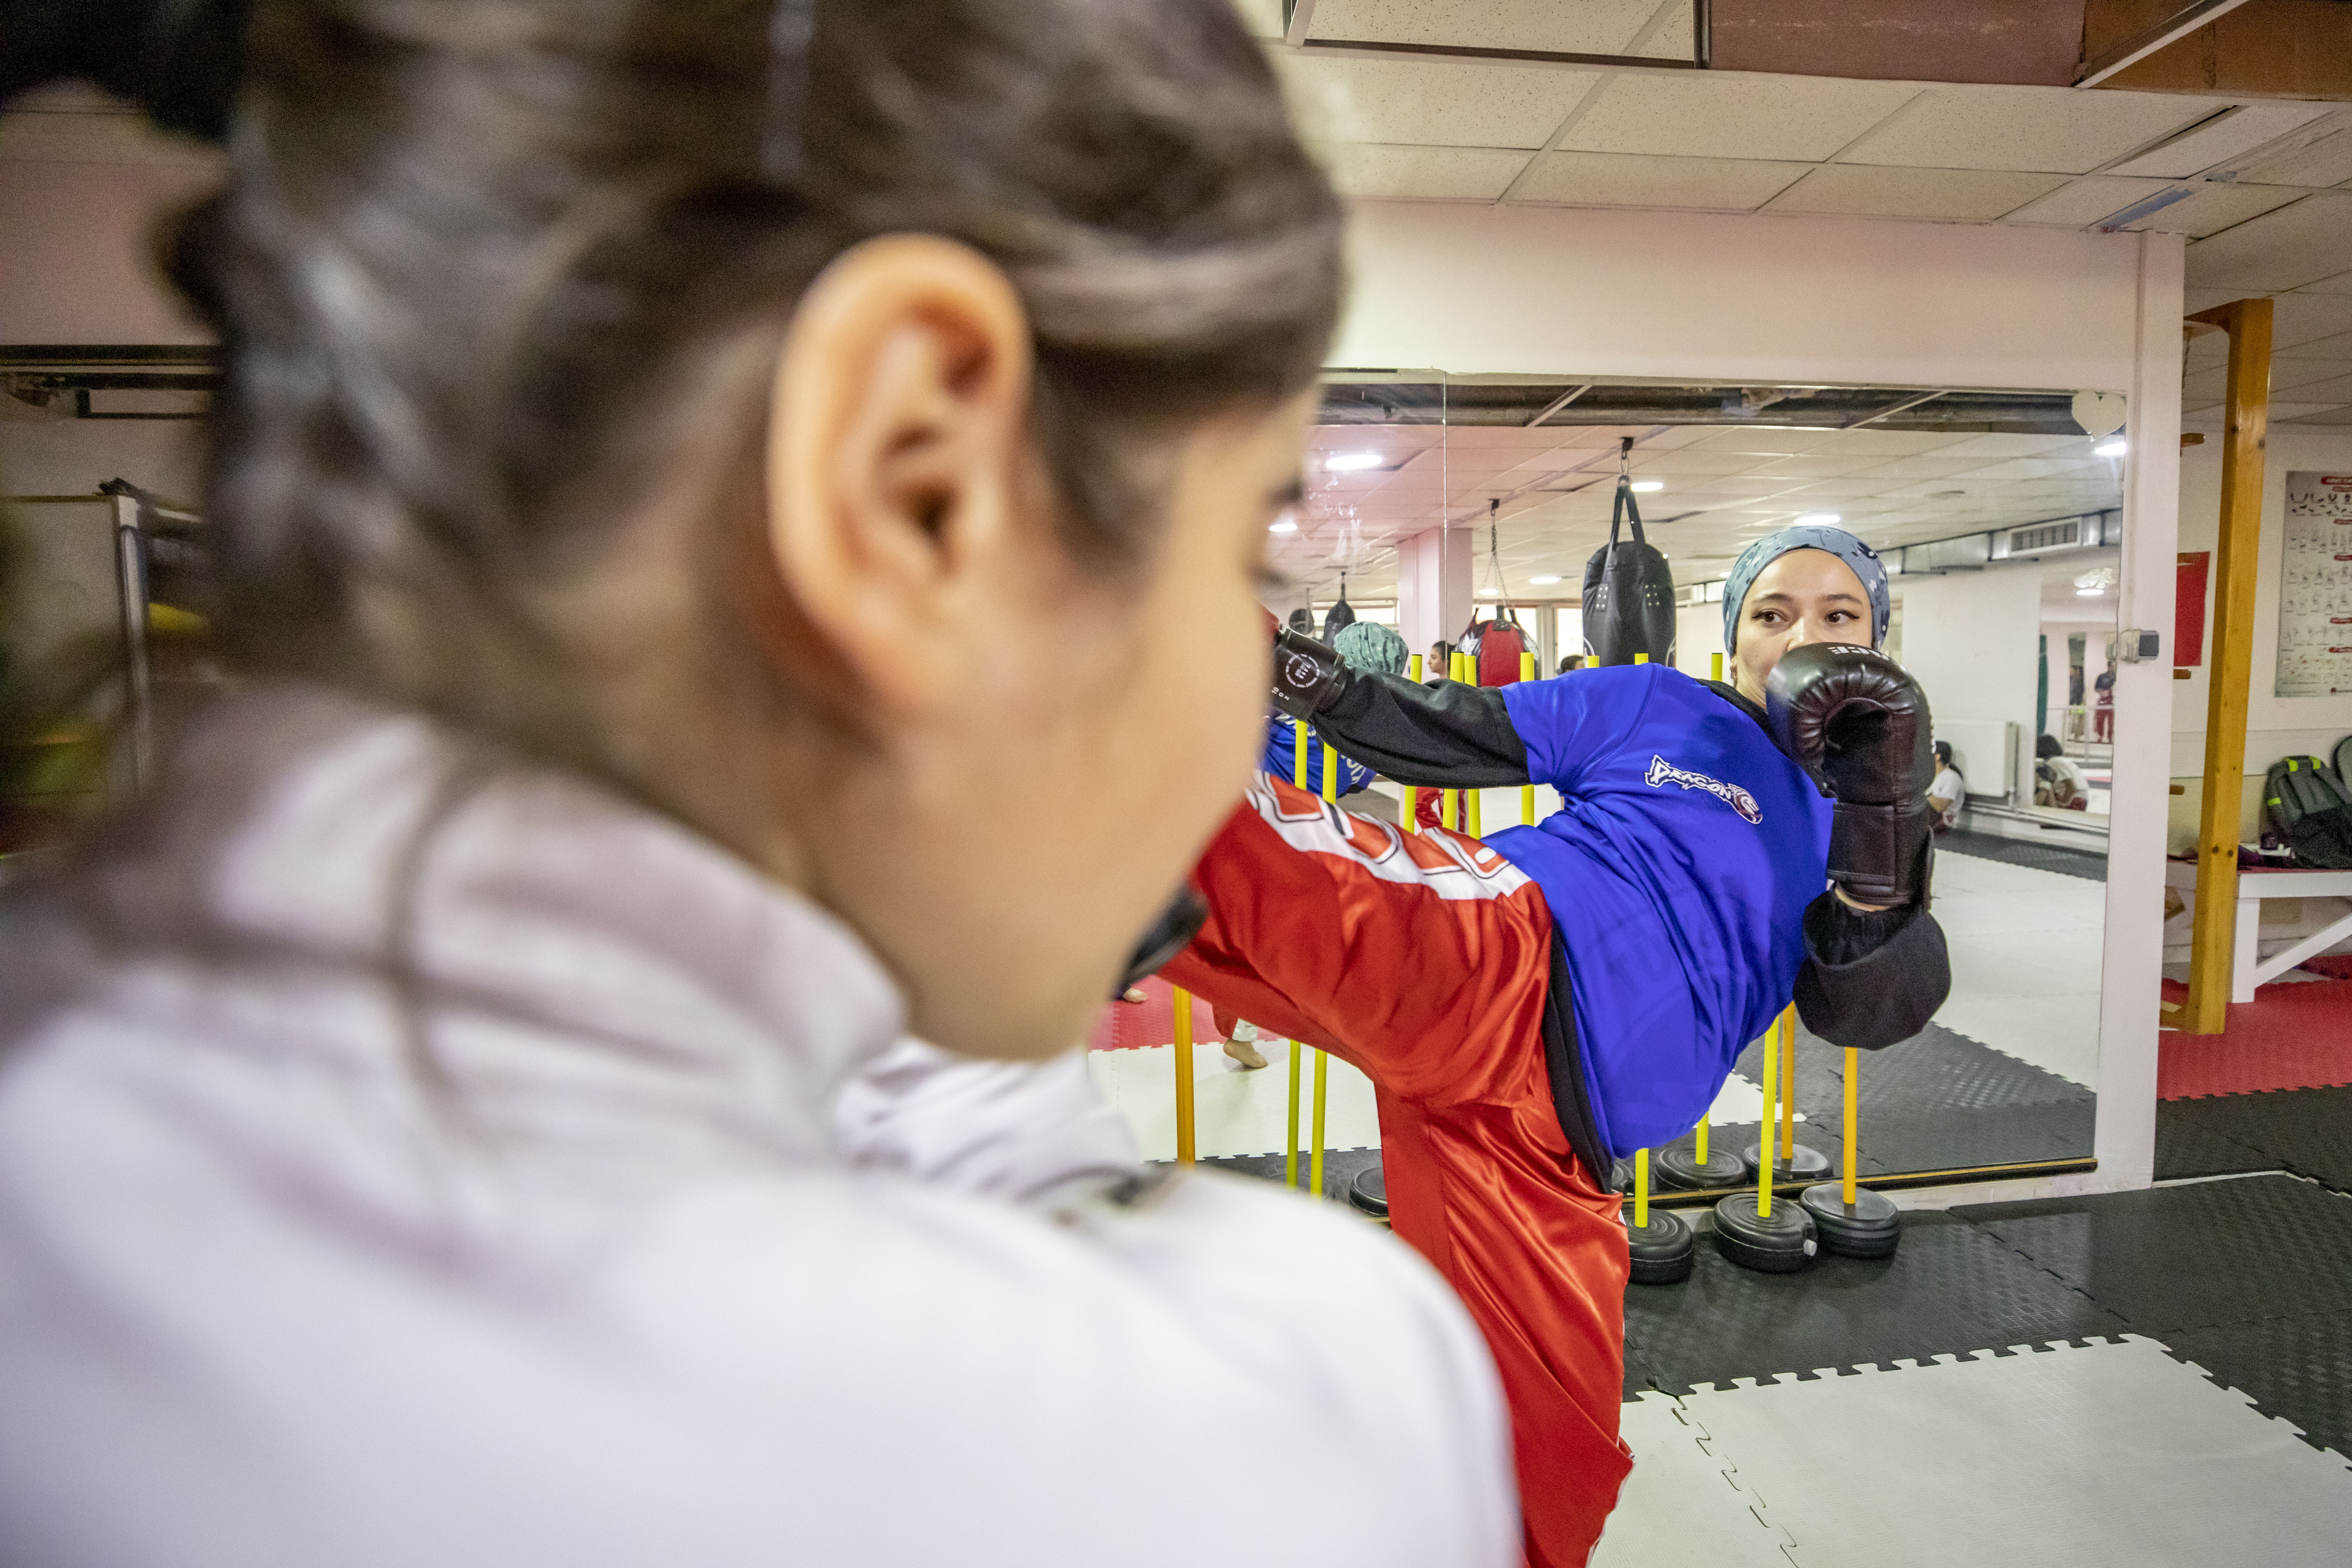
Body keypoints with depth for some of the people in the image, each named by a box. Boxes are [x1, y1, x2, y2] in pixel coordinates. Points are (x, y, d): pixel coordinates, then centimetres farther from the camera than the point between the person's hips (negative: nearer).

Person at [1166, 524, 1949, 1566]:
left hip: (1545, 1134, 4)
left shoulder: (1851, 826, 21)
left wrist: (1886, 815, -11)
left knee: (1556, 1461, 15)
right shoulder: (1653, 705, 12)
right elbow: (1441, 738, 9)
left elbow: (1869, 1011, 5)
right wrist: (1305, 676, -7)